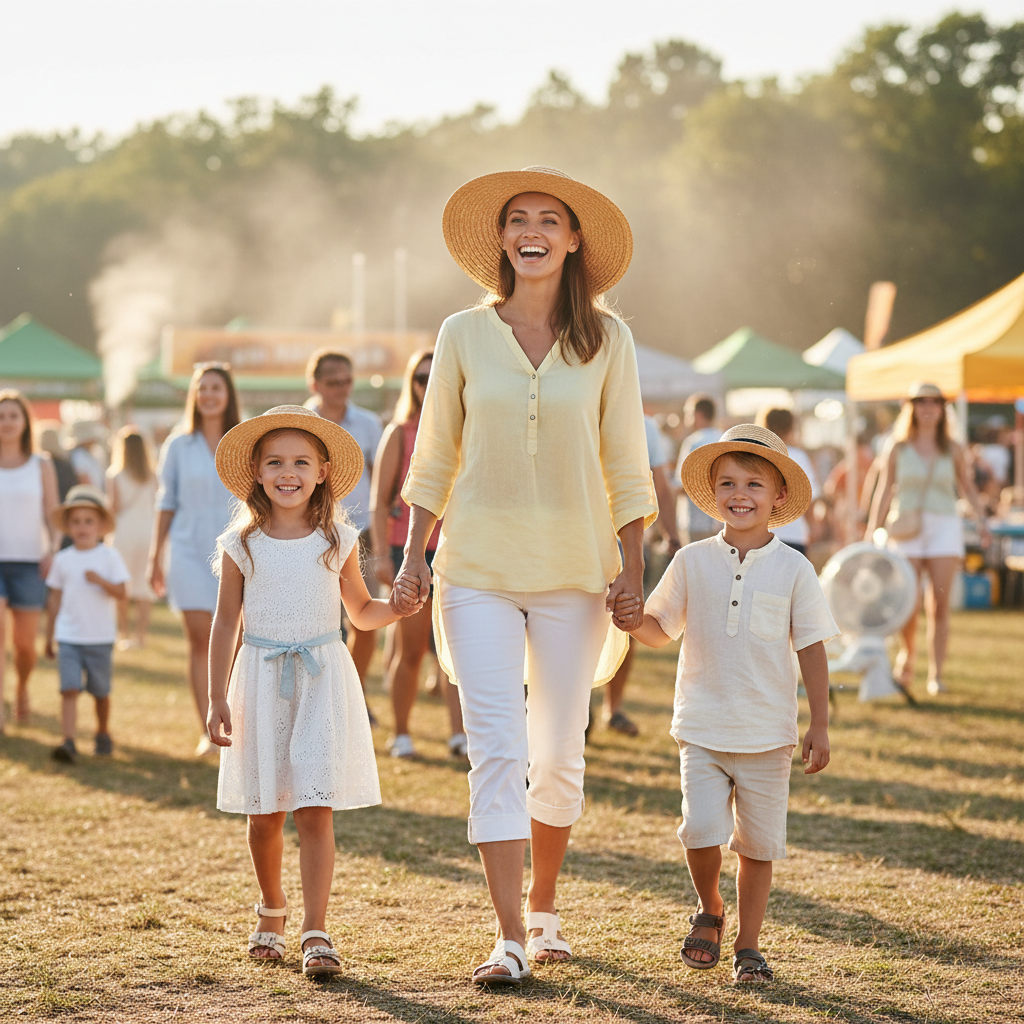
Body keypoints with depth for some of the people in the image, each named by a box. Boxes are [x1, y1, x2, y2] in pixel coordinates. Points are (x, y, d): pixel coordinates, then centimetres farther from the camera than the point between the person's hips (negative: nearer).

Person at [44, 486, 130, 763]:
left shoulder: (110, 556, -3)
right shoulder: (62, 560, 4)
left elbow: (122, 593, -9)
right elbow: (55, 599, 10)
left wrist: (100, 580, -26)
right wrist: (49, 637, 13)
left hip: (100, 638, -1)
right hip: (69, 638, 1)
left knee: (100, 692, 12)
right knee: (69, 689, -12)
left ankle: (103, 733, 34)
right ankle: (68, 742, -18)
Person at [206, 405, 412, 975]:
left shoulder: (338, 541, 2)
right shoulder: (242, 544, -1)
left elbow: (361, 611, 14)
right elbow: (227, 624, 3)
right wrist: (218, 700, 0)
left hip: (323, 679, 0)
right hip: (262, 681, 1)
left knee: (316, 810, -8)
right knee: (265, 814, 9)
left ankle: (317, 933, -7)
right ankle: (272, 909, 33)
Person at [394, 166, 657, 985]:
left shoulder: (606, 340, 1)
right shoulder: (464, 335, 2)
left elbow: (626, 465, 5)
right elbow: (434, 459, 8)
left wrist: (633, 569, 0)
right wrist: (414, 554, 2)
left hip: (574, 571, 1)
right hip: (478, 569, -1)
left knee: (559, 755, 9)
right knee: (497, 750, -9)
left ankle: (543, 907, 29)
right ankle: (510, 938, -7)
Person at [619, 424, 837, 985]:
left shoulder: (793, 570, -3)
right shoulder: (692, 562, 0)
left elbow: (811, 649, 2)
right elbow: (661, 628, 9)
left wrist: (819, 727, 0)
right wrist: (634, 621, -14)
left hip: (767, 735, 0)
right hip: (702, 728, 0)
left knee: (756, 843, 6)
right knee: (701, 830, -11)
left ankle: (749, 945, 22)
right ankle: (709, 910, 19)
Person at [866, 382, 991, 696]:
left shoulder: (952, 449, 8)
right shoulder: (897, 448, 5)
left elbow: (968, 487, 16)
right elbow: (885, 491, 7)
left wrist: (982, 522, 5)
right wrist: (872, 532, 2)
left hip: (944, 529, 1)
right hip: (906, 530, -1)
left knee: (939, 605, -6)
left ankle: (936, 674, 0)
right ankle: (907, 656, 22)